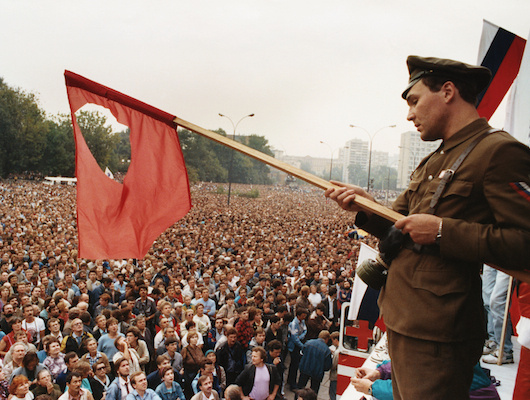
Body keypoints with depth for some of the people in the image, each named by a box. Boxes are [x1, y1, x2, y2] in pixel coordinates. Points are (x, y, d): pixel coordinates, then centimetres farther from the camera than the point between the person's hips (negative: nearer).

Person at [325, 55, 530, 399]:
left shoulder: (500, 151, -13)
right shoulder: (433, 163, 17)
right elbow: (398, 226, 18)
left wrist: (442, 231, -22)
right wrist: (367, 207, -1)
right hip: (402, 320, 9)